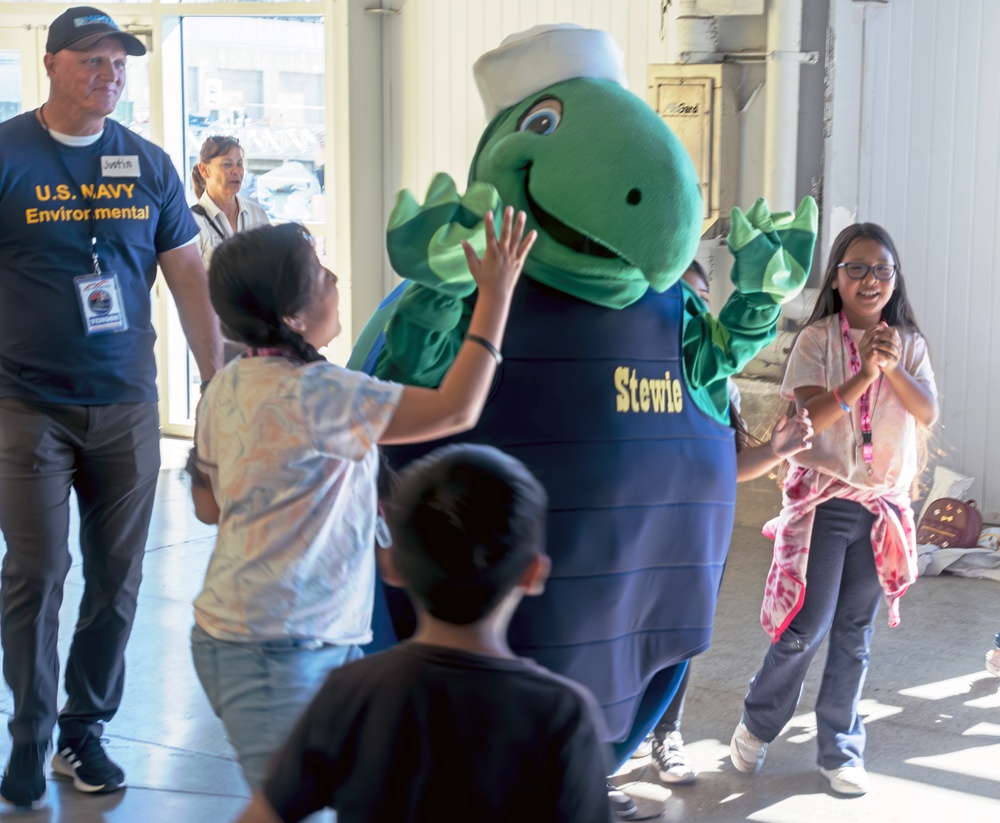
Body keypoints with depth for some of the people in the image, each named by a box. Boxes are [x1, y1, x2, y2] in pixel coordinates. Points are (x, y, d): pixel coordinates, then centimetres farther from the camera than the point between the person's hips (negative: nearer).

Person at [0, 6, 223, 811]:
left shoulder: (150, 165, 5)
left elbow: (190, 277, 9)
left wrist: (218, 383, 5)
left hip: (128, 406, 3)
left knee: (117, 578, 7)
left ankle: (86, 730, 22)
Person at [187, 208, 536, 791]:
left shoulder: (228, 386, 6)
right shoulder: (310, 394, -22)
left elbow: (209, 506, 17)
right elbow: (457, 411, -21)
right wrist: (496, 296, -14)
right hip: (277, 655, -10)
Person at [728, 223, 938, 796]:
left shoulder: (909, 343, 6)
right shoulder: (817, 340, -5)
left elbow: (929, 413, -7)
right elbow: (809, 417, -16)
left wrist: (891, 366, -21)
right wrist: (863, 373, -27)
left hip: (884, 506, 3)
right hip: (825, 501, -3)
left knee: (855, 636, 9)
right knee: (808, 627, -3)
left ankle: (841, 752, 20)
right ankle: (757, 726, 20)